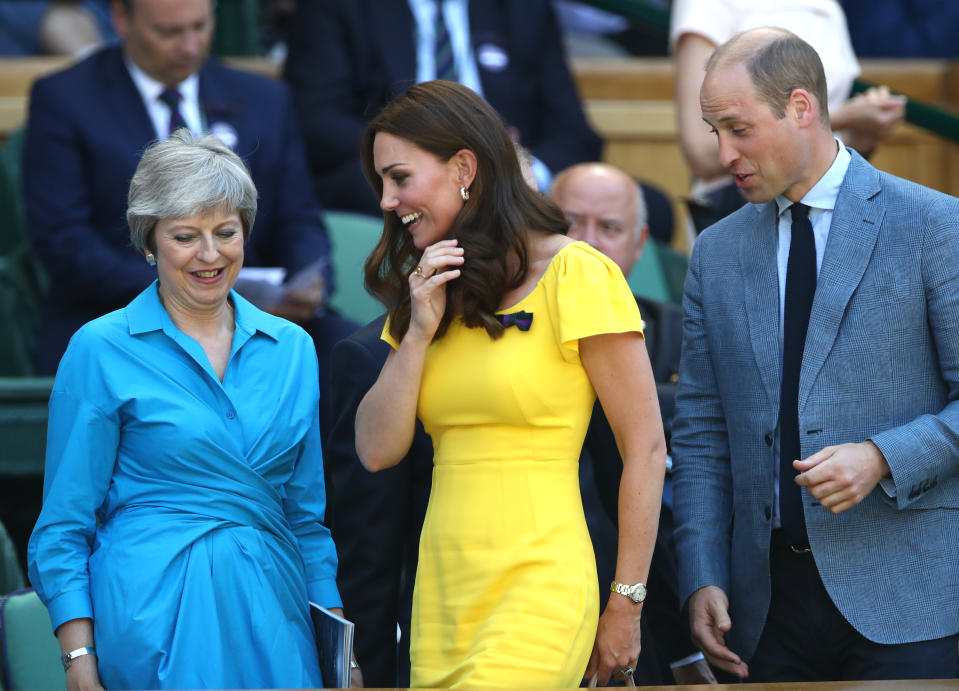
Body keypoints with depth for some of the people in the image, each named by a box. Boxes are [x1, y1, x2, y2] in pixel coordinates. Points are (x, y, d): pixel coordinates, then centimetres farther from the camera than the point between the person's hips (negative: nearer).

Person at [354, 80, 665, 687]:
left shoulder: (578, 277, -6)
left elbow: (646, 446, -5)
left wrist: (626, 608, -4)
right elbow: (377, 451, 8)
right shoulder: (428, 293, 14)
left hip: (536, 593, -6)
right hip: (443, 590, 6)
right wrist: (420, 332, -3)